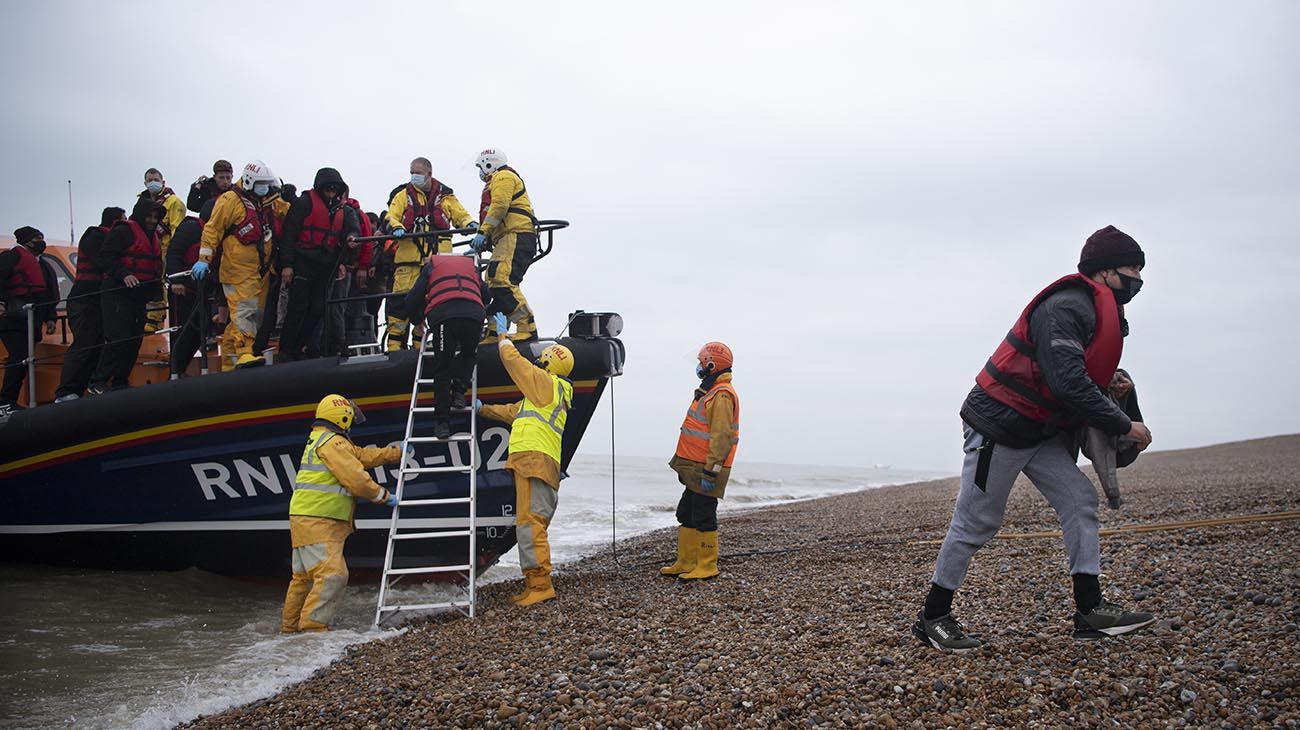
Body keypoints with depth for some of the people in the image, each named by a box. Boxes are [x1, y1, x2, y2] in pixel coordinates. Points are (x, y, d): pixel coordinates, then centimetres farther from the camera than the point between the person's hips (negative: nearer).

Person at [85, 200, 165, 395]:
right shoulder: (123, 231, -4)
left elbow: (155, 267, 28)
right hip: (119, 293, -8)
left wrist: (155, 291, 15)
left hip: (139, 296, 9)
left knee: (134, 340, 6)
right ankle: (97, 382, -11)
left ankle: (120, 382, 13)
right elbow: (106, 257, -13)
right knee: (118, 338, -16)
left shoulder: (152, 237, 22)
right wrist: (124, 274, -25)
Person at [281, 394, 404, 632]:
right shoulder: (333, 443, -11)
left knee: (304, 576, 17)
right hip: (317, 522, -11)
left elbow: (362, 455, 25)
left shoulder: (318, 440, 23)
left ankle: (290, 625, 25)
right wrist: (383, 495, -6)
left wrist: (396, 453, 27)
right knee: (332, 575, -16)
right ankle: (313, 626, -16)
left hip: (306, 520, 11)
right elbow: (355, 478, -18)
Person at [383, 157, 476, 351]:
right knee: (402, 298, -10)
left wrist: (469, 224, -7)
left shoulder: (445, 196, 15)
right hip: (408, 255, -1)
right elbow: (391, 217, 6)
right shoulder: (403, 195, 14)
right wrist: (396, 227, -16)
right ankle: (395, 342, -8)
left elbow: (460, 215, 15)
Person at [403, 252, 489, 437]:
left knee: (442, 371, 6)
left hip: (443, 315, -2)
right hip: (474, 316, 2)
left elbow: (412, 301, 22)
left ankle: (442, 422, 0)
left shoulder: (431, 265, 27)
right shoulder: (471, 265, 34)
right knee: (469, 355, 28)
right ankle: (459, 389, 3)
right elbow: (486, 295, 29)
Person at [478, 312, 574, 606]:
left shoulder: (545, 382, 0)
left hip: (535, 458, -10)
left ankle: (540, 584, -17)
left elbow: (514, 361, 4)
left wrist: (502, 336, 22)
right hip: (533, 463, 10)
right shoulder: (548, 394, 28)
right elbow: (514, 412, 37)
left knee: (530, 524, -15)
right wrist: (484, 409, 42)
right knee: (530, 526, 10)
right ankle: (535, 585, 11)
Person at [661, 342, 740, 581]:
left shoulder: (722, 396, -15)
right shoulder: (710, 391, 19)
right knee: (686, 515, 13)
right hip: (695, 468, 11)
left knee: (704, 517, -6)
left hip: (706, 471, -11)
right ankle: (685, 563, 19)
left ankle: (707, 567, 1)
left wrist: (710, 471, -24)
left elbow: (721, 436, -22)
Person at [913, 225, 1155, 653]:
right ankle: (932, 618, 9)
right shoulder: (1066, 307, -22)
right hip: (1000, 428, -10)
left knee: (1080, 500, 1)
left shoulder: (1099, 313, 12)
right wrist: (1124, 426, -21)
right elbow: (1069, 383, -30)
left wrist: (1113, 381, 7)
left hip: (1040, 432, 10)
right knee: (976, 522, -2)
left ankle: (1090, 611, 4)